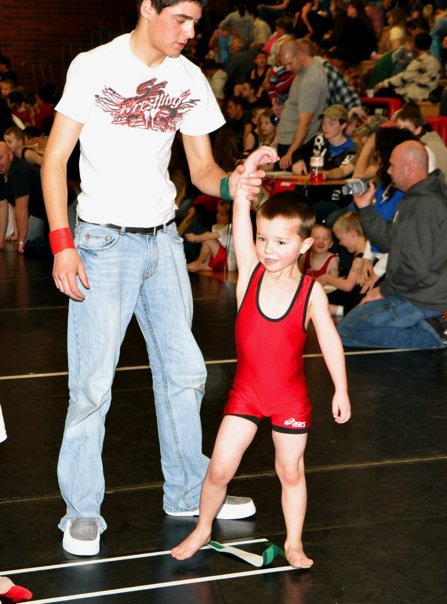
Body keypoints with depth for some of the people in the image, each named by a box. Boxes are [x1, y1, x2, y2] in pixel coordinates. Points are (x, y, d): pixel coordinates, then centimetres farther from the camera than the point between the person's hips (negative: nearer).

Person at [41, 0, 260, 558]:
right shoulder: (94, 67, -9)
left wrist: (231, 184, -17)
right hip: (104, 241, -5)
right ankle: (82, 512, 10)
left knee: (183, 371, 12)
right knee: (93, 382, -4)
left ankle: (188, 492, 29)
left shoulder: (190, 80, 4)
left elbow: (201, 167, 7)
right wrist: (62, 243, -16)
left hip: (163, 240, 5)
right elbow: (54, 160, -8)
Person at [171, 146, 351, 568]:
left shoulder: (311, 291, -11)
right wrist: (250, 168, -17)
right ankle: (202, 530, 23)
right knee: (219, 468, 0)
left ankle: (293, 543, 28)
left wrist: (341, 390, -1)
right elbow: (240, 214, -15)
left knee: (291, 471, 11)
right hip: (246, 391, 1)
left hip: (290, 398, -1)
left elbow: (329, 340, -2)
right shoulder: (250, 272, -8)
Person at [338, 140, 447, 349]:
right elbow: (388, 241, 16)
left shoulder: (423, 206, -23)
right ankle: (424, 327, 7)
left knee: (345, 332, -10)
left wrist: (384, 290, -13)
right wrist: (365, 207, 9)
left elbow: (416, 267, -27)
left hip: (419, 299, -11)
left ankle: (429, 337, -9)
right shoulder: (416, 199, 12)